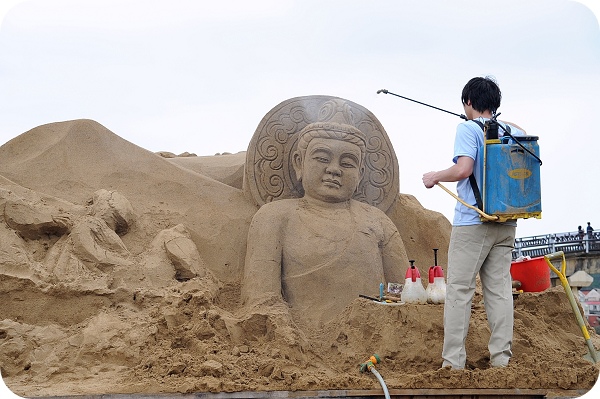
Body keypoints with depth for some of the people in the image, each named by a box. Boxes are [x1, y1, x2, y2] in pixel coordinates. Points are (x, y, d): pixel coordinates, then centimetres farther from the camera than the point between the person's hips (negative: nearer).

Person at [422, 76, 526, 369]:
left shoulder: (469, 128, -8)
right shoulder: (514, 132, 10)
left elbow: (463, 169, -19)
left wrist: (434, 177, -4)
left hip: (472, 220, -6)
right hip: (506, 223, 6)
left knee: (459, 289, -2)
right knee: (500, 288, 9)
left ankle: (453, 361, -3)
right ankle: (501, 358, 8)